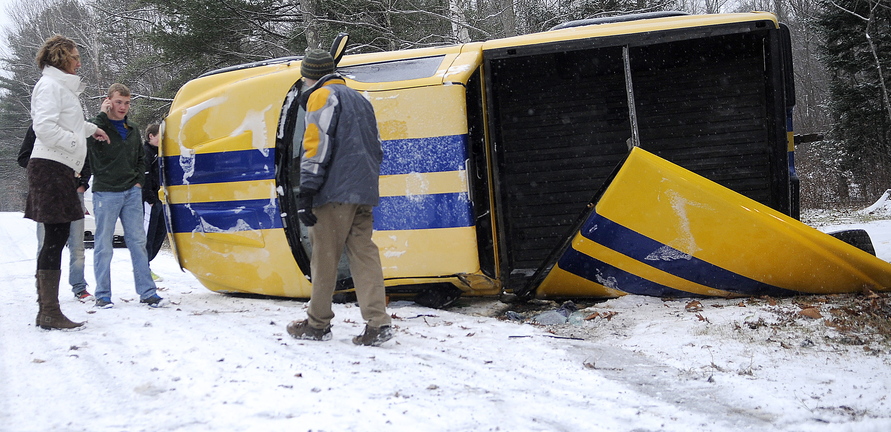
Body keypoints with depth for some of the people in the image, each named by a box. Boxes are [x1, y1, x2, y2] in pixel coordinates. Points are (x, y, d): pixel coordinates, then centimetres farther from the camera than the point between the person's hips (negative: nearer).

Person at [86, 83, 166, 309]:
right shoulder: (99, 126, -2)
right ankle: (103, 295, 7)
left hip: (132, 192, 5)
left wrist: (139, 181, 11)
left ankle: (147, 292, 5)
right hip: (106, 193, -5)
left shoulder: (133, 130, 15)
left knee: (138, 242, 3)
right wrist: (102, 114, -16)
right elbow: (89, 140, -24)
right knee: (104, 246, 0)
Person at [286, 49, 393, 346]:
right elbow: (376, 149, 25)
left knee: (324, 256, 1)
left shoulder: (322, 96, -2)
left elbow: (317, 146, -13)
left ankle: (318, 324, 10)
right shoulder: (359, 99, 25)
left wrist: (306, 193, -16)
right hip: (363, 193, 8)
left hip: (335, 192, -8)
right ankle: (378, 324, -5)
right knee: (363, 253, 3)